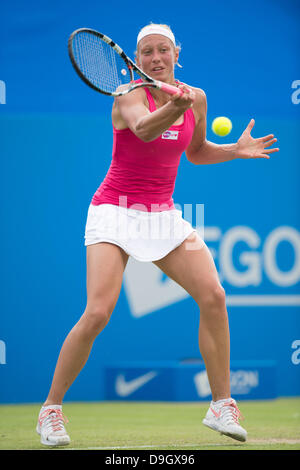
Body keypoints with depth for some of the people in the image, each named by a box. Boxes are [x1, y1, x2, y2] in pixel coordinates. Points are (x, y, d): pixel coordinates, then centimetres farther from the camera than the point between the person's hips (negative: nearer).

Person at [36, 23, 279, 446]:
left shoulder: (196, 98, 4)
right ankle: (51, 409, -3)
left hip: (163, 215, 5)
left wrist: (235, 150, 5)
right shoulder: (129, 97, -13)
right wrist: (175, 108, -56)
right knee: (98, 313, -19)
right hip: (115, 212, -5)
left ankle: (222, 405, 0)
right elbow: (144, 128, -36)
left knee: (213, 296, -12)